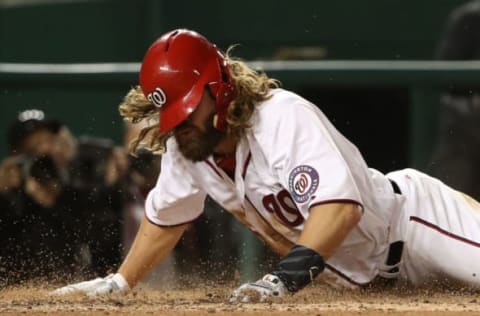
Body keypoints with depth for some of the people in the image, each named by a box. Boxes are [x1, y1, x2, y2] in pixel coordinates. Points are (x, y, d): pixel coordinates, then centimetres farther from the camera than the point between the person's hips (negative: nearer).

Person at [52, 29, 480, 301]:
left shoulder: (284, 117, -29)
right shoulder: (183, 147, -4)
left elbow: (341, 205, -42)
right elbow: (166, 216, 15)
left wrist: (285, 277, -50)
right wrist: (119, 283, 12)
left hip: (408, 215, -7)